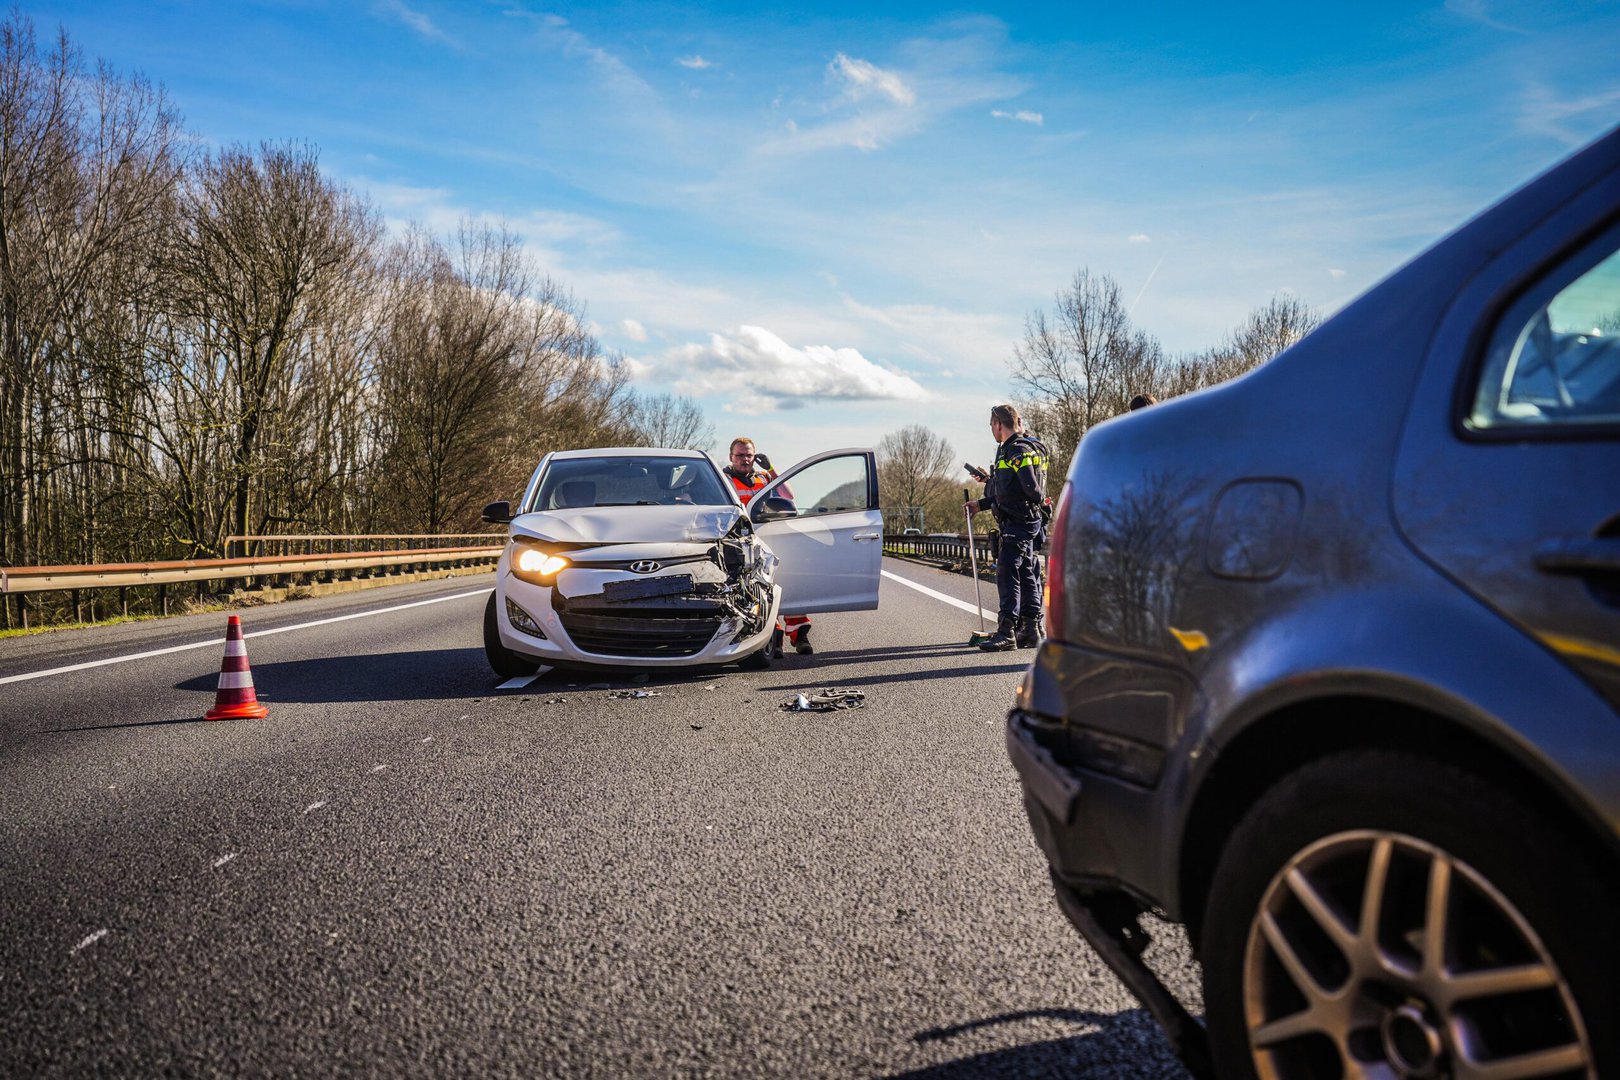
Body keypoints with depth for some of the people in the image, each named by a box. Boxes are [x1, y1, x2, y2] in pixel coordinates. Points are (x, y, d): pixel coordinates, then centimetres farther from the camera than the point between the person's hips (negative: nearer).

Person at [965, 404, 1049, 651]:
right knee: (1027, 575, 11)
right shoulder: (1010, 450, 19)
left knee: (1007, 574, -11)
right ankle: (1031, 630, 14)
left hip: (1017, 523, -10)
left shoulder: (1019, 451, -13)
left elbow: (1032, 490, -22)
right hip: (1026, 522, 10)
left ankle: (1007, 630, -12)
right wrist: (981, 504, 25)